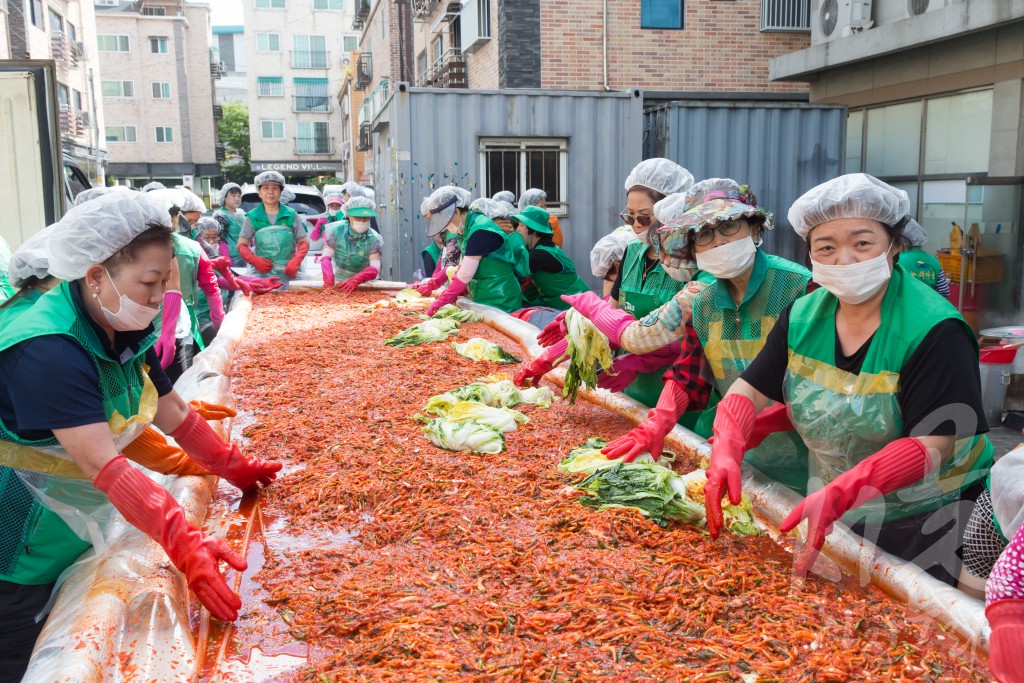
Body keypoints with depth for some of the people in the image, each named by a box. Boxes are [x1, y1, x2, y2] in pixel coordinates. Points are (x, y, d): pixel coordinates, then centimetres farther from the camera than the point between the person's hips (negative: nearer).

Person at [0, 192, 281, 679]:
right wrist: (185, 544, -42)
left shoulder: (124, 331, -2)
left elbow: (174, 413, 7)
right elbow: (104, 465, -37)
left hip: (73, 537, 8)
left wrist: (236, 470, 3)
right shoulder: (47, 349, -30)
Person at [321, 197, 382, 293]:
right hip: (337, 279, 1)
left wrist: (356, 280, -44)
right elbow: (326, 257, -16)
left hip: (363, 282, -1)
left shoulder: (373, 239, -14)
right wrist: (329, 281, -35)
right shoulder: (336, 230, -12)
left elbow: (374, 268, -24)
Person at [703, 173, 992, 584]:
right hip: (837, 514, 5)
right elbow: (750, 389, -6)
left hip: (930, 520, -5)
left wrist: (838, 496, -41)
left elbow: (933, 443, -29)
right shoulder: (803, 317, -5)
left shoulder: (935, 331, -23)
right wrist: (725, 452, -26)